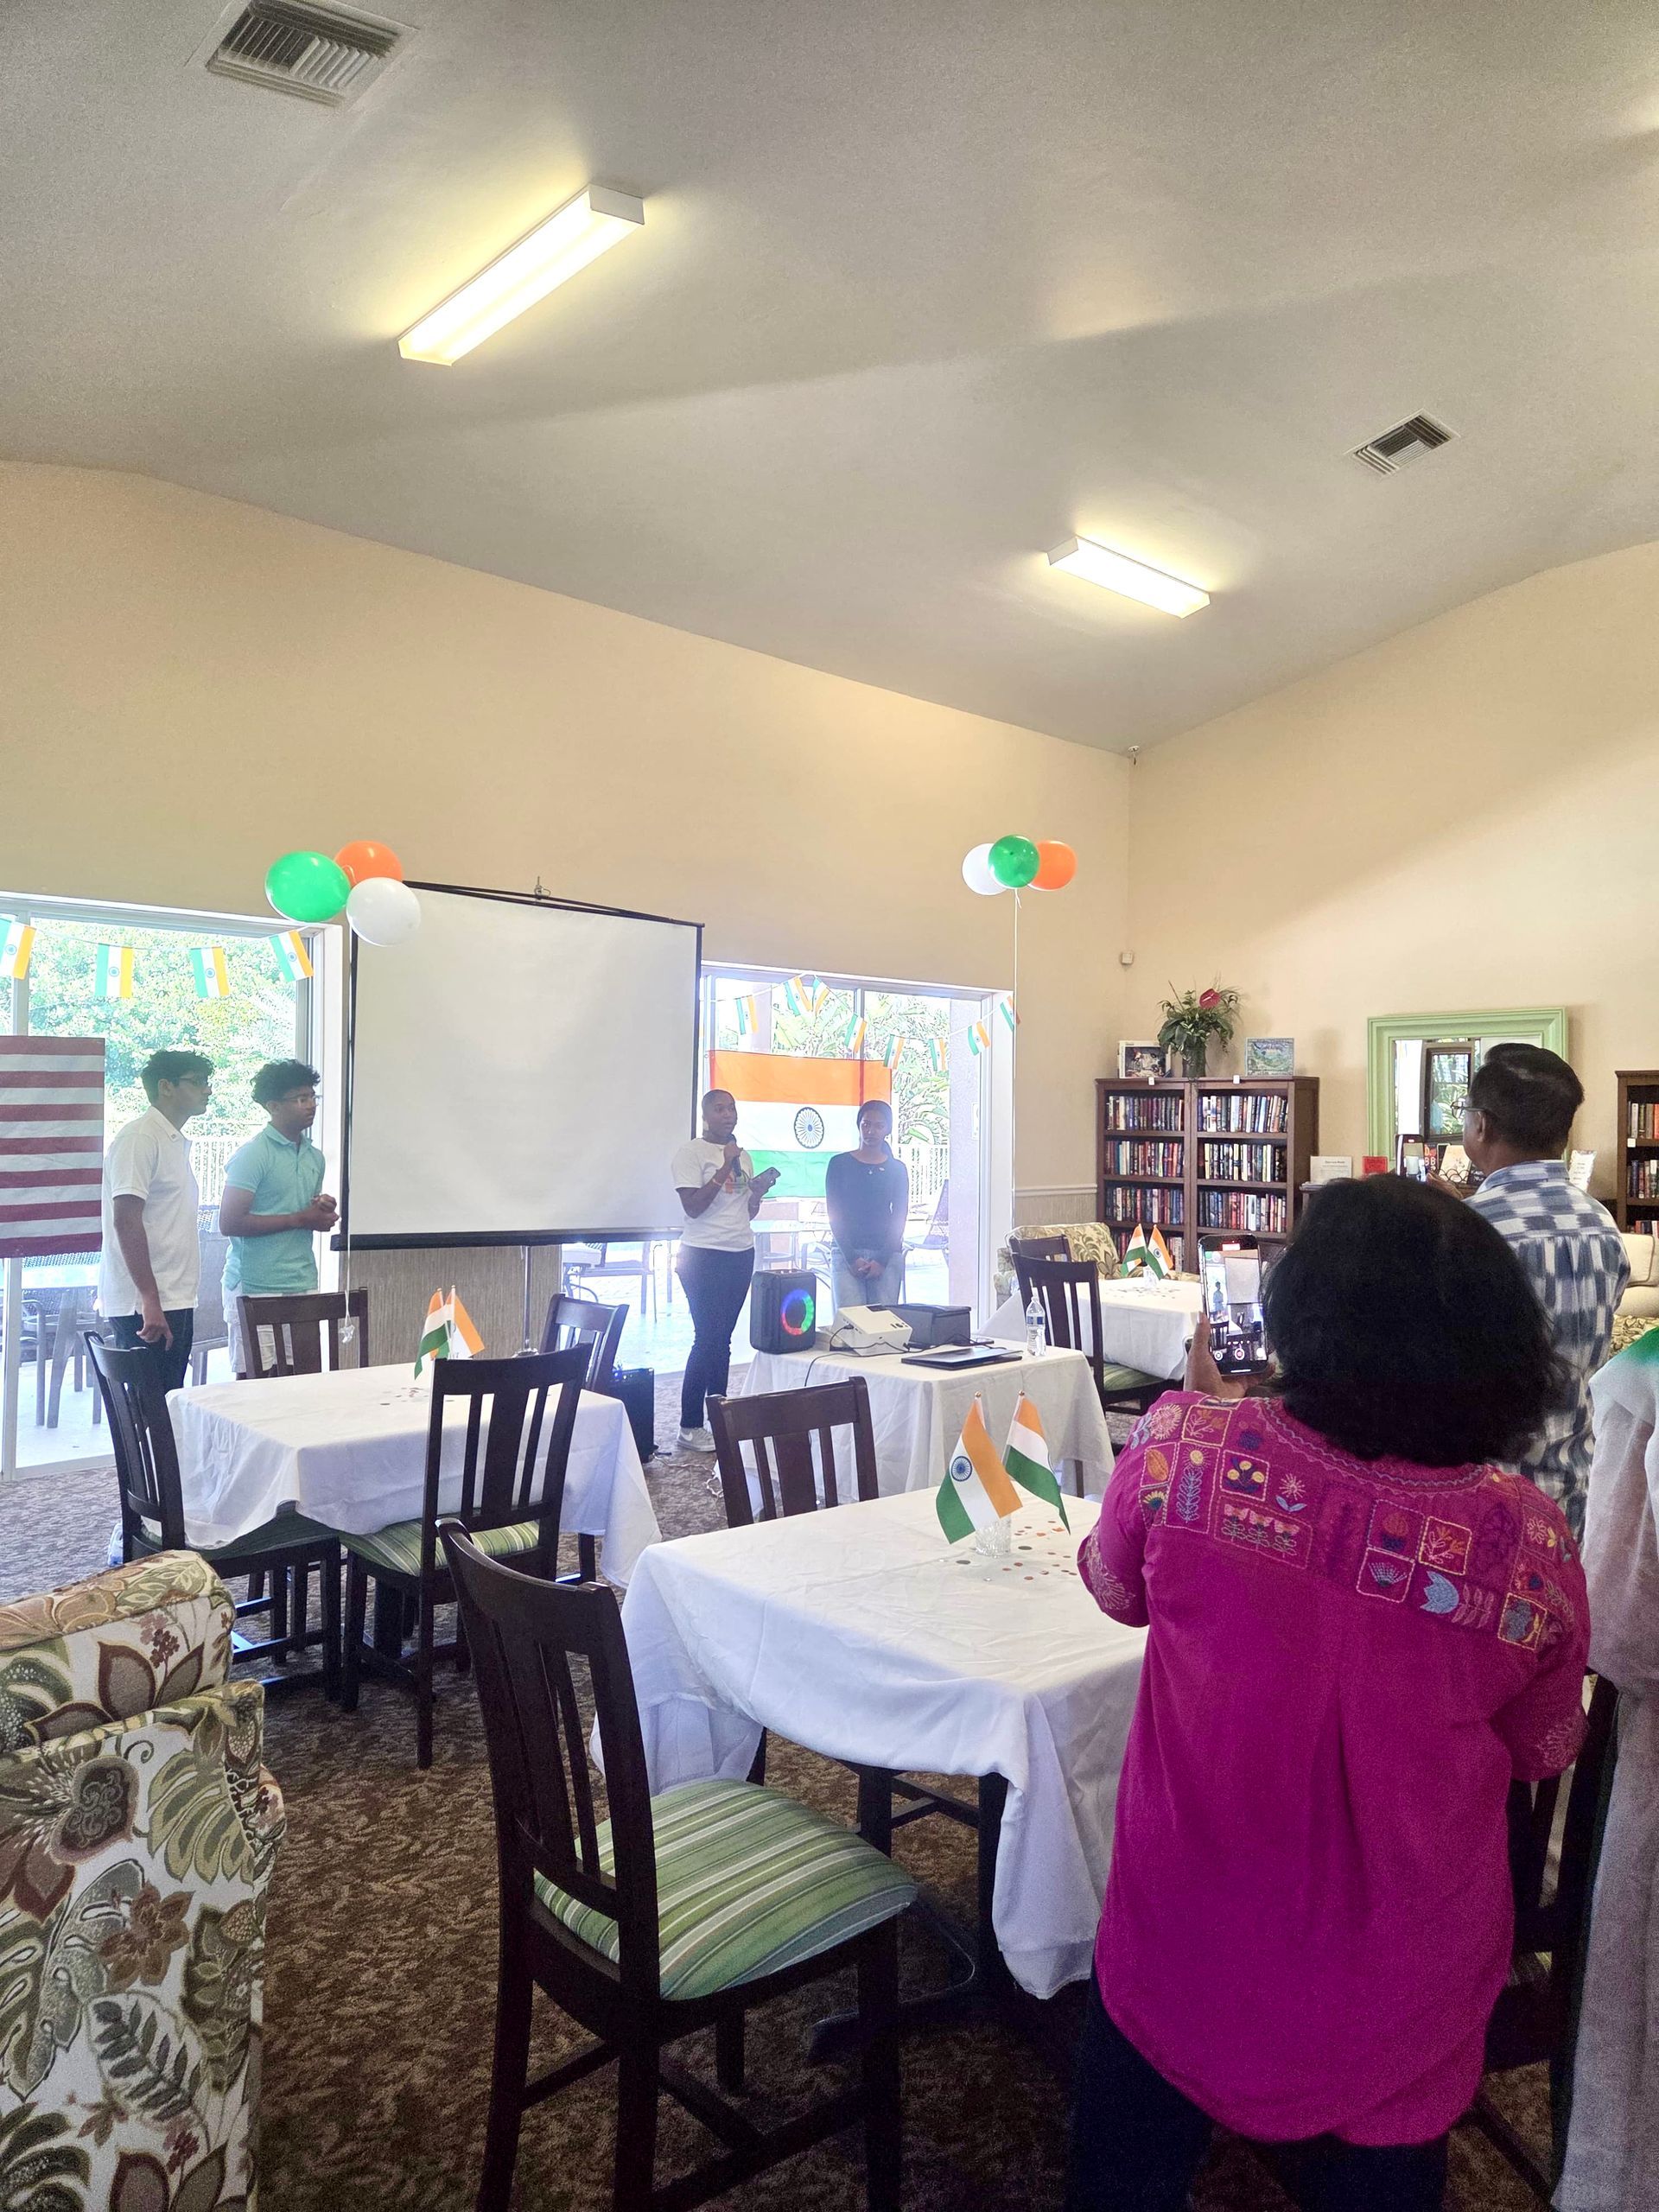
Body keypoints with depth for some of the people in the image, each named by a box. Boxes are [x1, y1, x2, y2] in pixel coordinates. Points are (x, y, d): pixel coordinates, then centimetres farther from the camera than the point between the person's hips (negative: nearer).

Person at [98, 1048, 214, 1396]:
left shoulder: (177, 1142, 19)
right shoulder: (139, 1138, -10)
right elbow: (126, 1221, -19)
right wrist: (150, 1301, -23)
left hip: (175, 1302, 9)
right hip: (145, 1305, -9)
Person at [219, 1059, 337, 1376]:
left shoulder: (314, 1156, 16)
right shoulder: (253, 1154, -7)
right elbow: (229, 1223, -14)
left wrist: (323, 1212, 4)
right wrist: (300, 1219, -12)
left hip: (304, 1288, 6)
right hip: (256, 1290, -6)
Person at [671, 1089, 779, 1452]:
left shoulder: (743, 1156, 15)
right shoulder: (690, 1153, -6)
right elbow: (693, 1207, -15)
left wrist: (759, 1190, 0)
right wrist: (725, 1169, -17)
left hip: (741, 1255, 7)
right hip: (704, 1257, -7)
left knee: (723, 1339, 9)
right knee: (707, 1338, -8)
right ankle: (690, 1427, -1)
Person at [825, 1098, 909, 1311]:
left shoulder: (897, 1169, 9)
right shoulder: (840, 1164, 6)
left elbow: (899, 1218, 6)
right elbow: (835, 1215, 2)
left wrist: (882, 1260, -6)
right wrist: (851, 1258, -8)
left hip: (887, 1255, 1)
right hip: (846, 1253, -1)